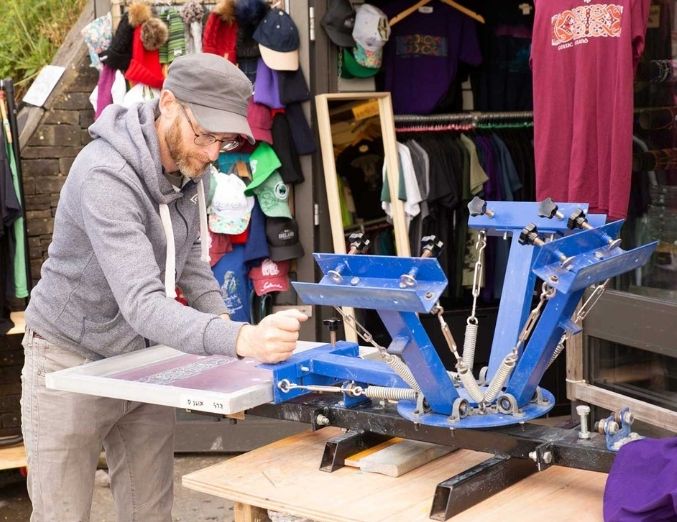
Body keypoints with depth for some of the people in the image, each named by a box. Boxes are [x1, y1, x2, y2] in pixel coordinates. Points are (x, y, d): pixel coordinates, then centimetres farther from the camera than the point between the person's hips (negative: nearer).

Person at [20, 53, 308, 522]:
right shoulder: (106, 175, -30)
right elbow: (142, 304, -39)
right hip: (73, 362, -6)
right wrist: (242, 340, -54)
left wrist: (220, 316, -9)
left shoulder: (191, 166, -4)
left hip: (144, 360, 7)